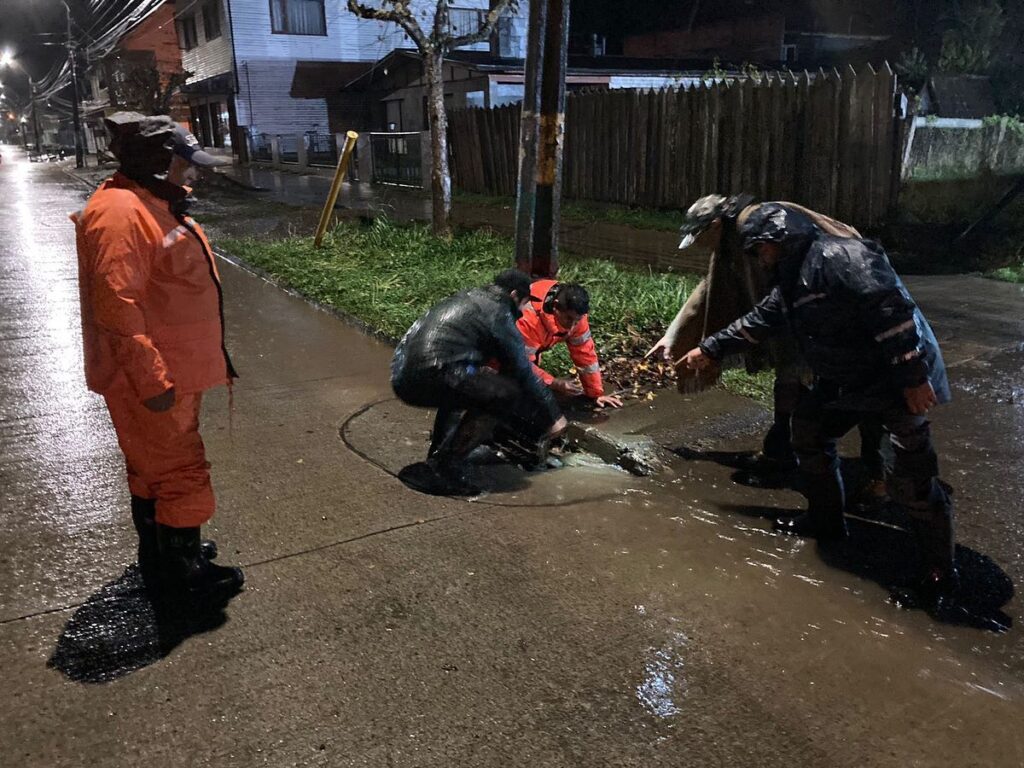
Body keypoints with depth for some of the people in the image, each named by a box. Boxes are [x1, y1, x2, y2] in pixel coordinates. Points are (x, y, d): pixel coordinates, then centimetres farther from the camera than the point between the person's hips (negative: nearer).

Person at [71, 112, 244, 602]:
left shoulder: (154, 204, 14)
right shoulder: (119, 212, -21)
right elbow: (117, 304, -28)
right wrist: (151, 378, -28)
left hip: (173, 370, 11)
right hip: (151, 378, -11)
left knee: (154, 467, 21)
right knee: (182, 472, -1)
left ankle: (161, 553, 36)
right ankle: (183, 574, 13)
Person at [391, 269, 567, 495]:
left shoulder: (468, 298, 25)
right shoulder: (499, 315, 0)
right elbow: (524, 373, 2)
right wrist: (554, 416, 13)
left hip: (402, 378, 9)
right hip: (429, 378, -9)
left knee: (460, 385, 33)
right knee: (504, 393, -5)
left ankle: (438, 456, 26)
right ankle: (445, 470, -4)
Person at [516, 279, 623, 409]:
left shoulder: (574, 315, -23)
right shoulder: (529, 320, -43)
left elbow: (585, 354, -16)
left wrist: (596, 393, -15)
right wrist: (554, 384, -45)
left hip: (534, 345, 6)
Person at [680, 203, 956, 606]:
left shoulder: (842, 256, -23)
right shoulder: (791, 281, 9)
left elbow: (892, 312, -29)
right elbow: (756, 322, 21)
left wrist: (913, 378, -30)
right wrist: (710, 348, 25)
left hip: (899, 379, -10)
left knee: (912, 479, -8)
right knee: (809, 430, 17)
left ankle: (939, 571, 9)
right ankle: (826, 518, 33)